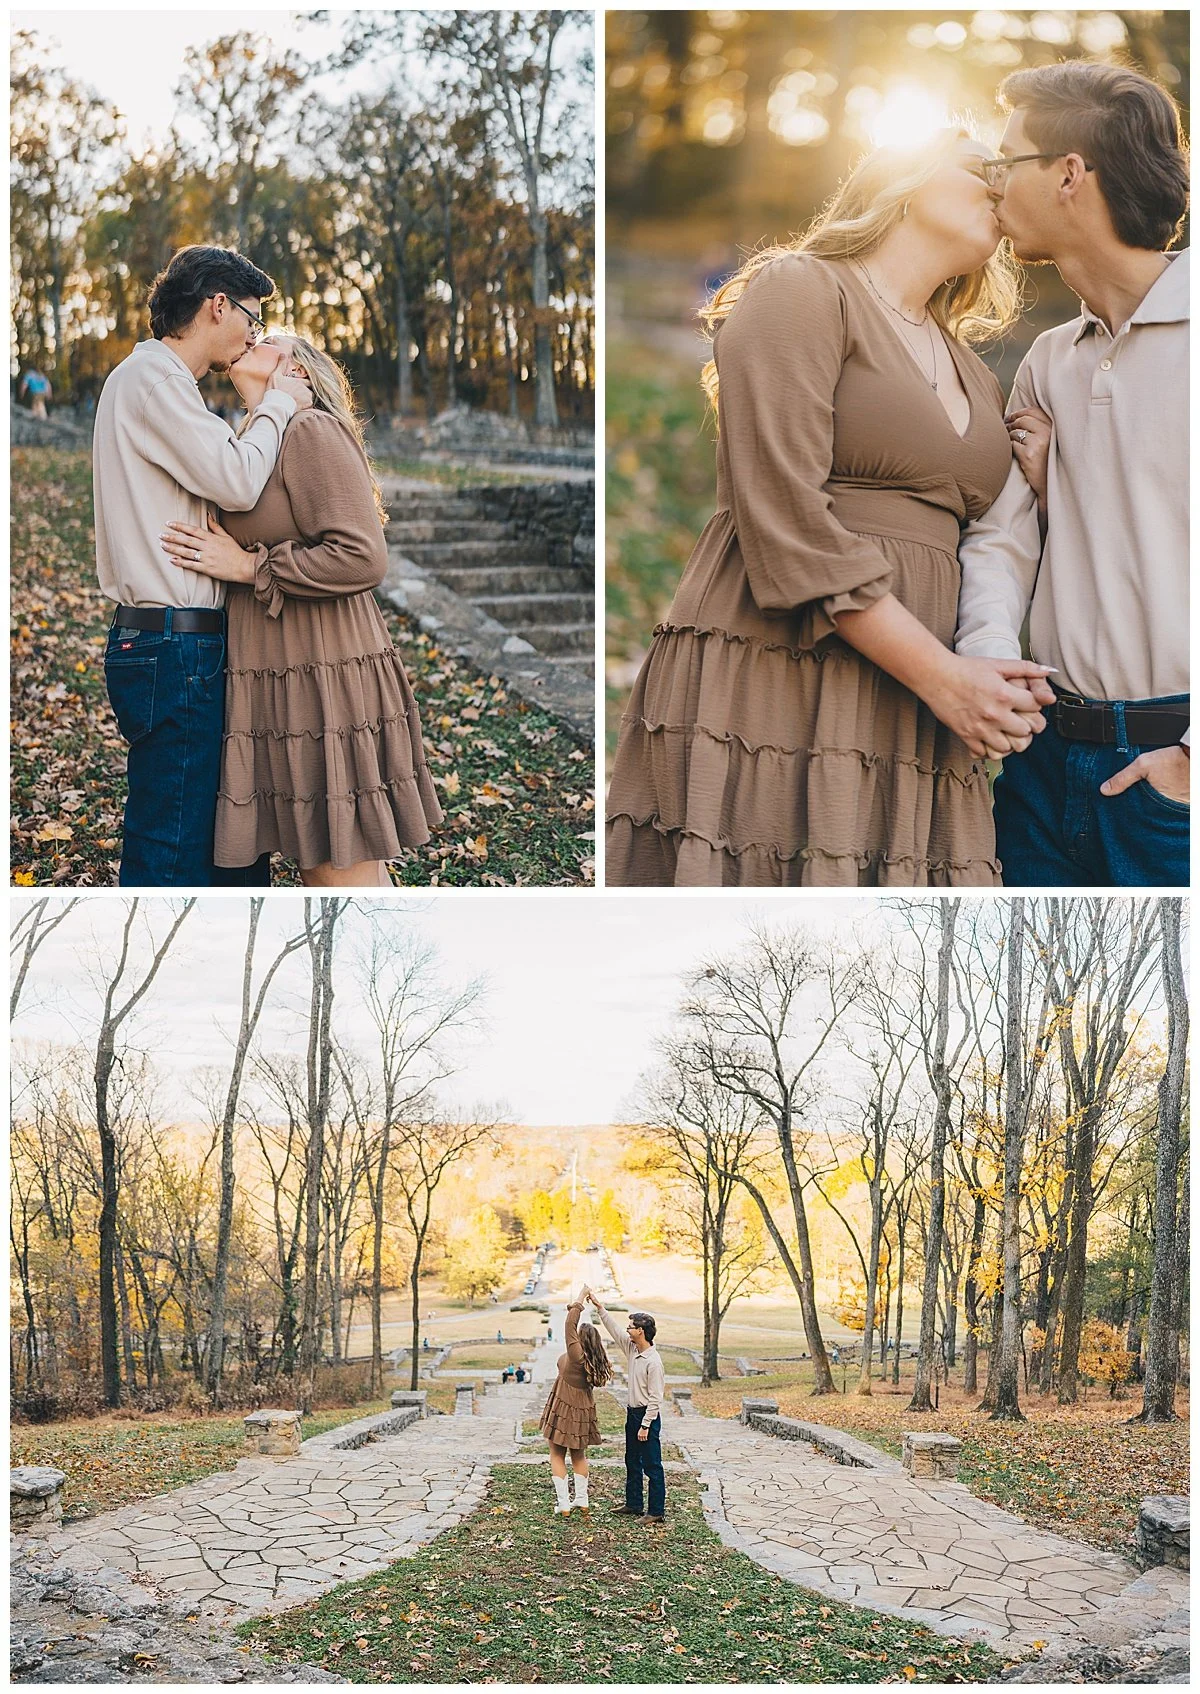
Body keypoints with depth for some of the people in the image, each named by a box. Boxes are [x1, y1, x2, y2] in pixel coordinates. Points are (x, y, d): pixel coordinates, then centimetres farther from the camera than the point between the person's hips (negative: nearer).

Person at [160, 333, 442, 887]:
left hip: (328, 684, -9)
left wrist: (248, 567, -13)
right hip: (280, 691, 9)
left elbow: (362, 558, -19)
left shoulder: (314, 431, -8)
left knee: (347, 877, -6)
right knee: (316, 873, 12)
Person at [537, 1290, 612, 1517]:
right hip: (583, 1410, 7)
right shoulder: (595, 1360, -4)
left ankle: (563, 1503, 1)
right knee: (579, 1455, 19)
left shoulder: (576, 1355, -21)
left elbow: (570, 1324, -22)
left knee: (557, 1456, 4)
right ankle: (582, 1501, 22)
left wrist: (579, 1300, -15)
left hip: (563, 1409, -7)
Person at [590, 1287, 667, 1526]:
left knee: (652, 1466, -3)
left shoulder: (653, 1361, -21)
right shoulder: (632, 1349, 3)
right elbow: (613, 1330, 16)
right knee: (632, 1463, 18)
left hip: (647, 1416, -9)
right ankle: (634, 1505, 29)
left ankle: (657, 1511, 2)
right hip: (632, 1413, 9)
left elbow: (656, 1398, -20)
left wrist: (645, 1426, -20)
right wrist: (600, 1307, 13)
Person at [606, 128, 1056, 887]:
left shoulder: (978, 379, 24)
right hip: (767, 687, -7)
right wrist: (943, 678, -13)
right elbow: (786, 522, -12)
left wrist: (997, 673, -1)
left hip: (910, 716, 7)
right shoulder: (801, 289, 0)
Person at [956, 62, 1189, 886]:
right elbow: (999, 537, 10)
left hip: (1169, 765, -5)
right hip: (1051, 759, 6)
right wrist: (988, 661, -11)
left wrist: (1194, 756, -15)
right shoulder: (1047, 364, 15)